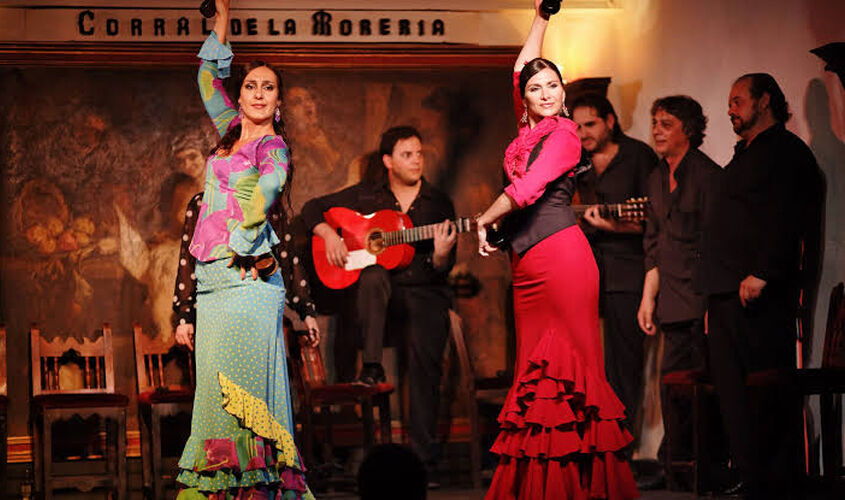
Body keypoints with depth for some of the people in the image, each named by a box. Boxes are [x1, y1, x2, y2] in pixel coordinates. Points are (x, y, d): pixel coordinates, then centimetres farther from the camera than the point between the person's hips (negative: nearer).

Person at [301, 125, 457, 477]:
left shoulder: (438, 203, 8)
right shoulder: (366, 196, 10)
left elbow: (442, 270, 3)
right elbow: (313, 209, 15)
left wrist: (441, 255, -20)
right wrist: (328, 234, -5)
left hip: (423, 290, 0)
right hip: (374, 293, 0)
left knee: (426, 358, -26)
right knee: (374, 275, -37)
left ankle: (422, 457, -24)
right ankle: (372, 366, -31)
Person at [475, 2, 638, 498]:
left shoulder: (564, 132, -5)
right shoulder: (530, 130, 16)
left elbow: (527, 188, -14)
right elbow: (520, 70, 30)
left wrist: (485, 220, -1)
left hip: (559, 254, -8)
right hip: (527, 263, 8)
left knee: (569, 363, -8)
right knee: (536, 368, 4)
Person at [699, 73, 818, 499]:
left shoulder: (785, 151, -4)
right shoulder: (745, 155, 24)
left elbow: (784, 220, -17)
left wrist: (761, 275, -24)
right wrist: (714, 295, 18)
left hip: (760, 297, -10)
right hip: (727, 296, 10)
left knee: (767, 397, -8)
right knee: (735, 398, 8)